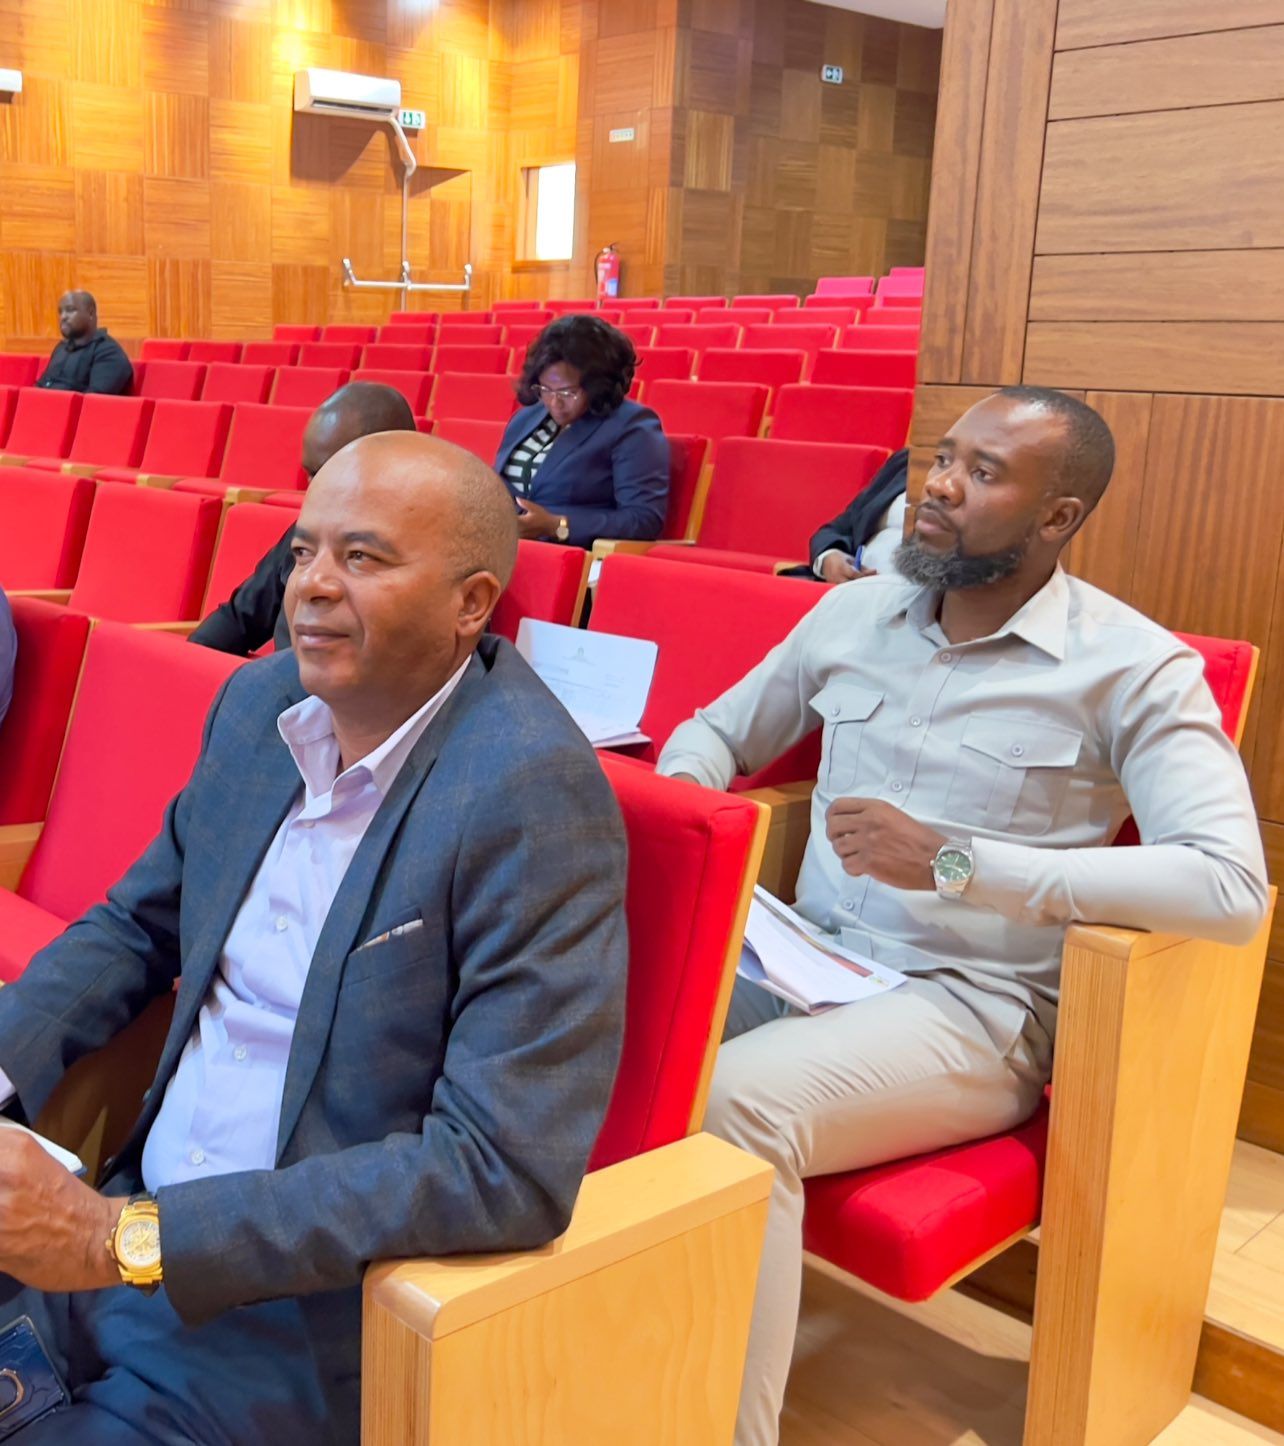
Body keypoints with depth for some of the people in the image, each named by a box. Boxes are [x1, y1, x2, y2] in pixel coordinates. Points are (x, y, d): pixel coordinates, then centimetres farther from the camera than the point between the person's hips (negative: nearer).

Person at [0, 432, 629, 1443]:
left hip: (314, 1312, -6)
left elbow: (509, 1170, -24)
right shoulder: (259, 700, 0)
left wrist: (127, 1239, -22)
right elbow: (141, 922, 15)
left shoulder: (534, 791, -20)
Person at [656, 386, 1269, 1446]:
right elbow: (716, 732, 23)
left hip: (971, 1009, -5)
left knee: (739, 1099, -31)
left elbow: (1233, 889, -19)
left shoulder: (1134, 669, -7)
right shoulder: (852, 615, 10)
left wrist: (955, 861, -23)